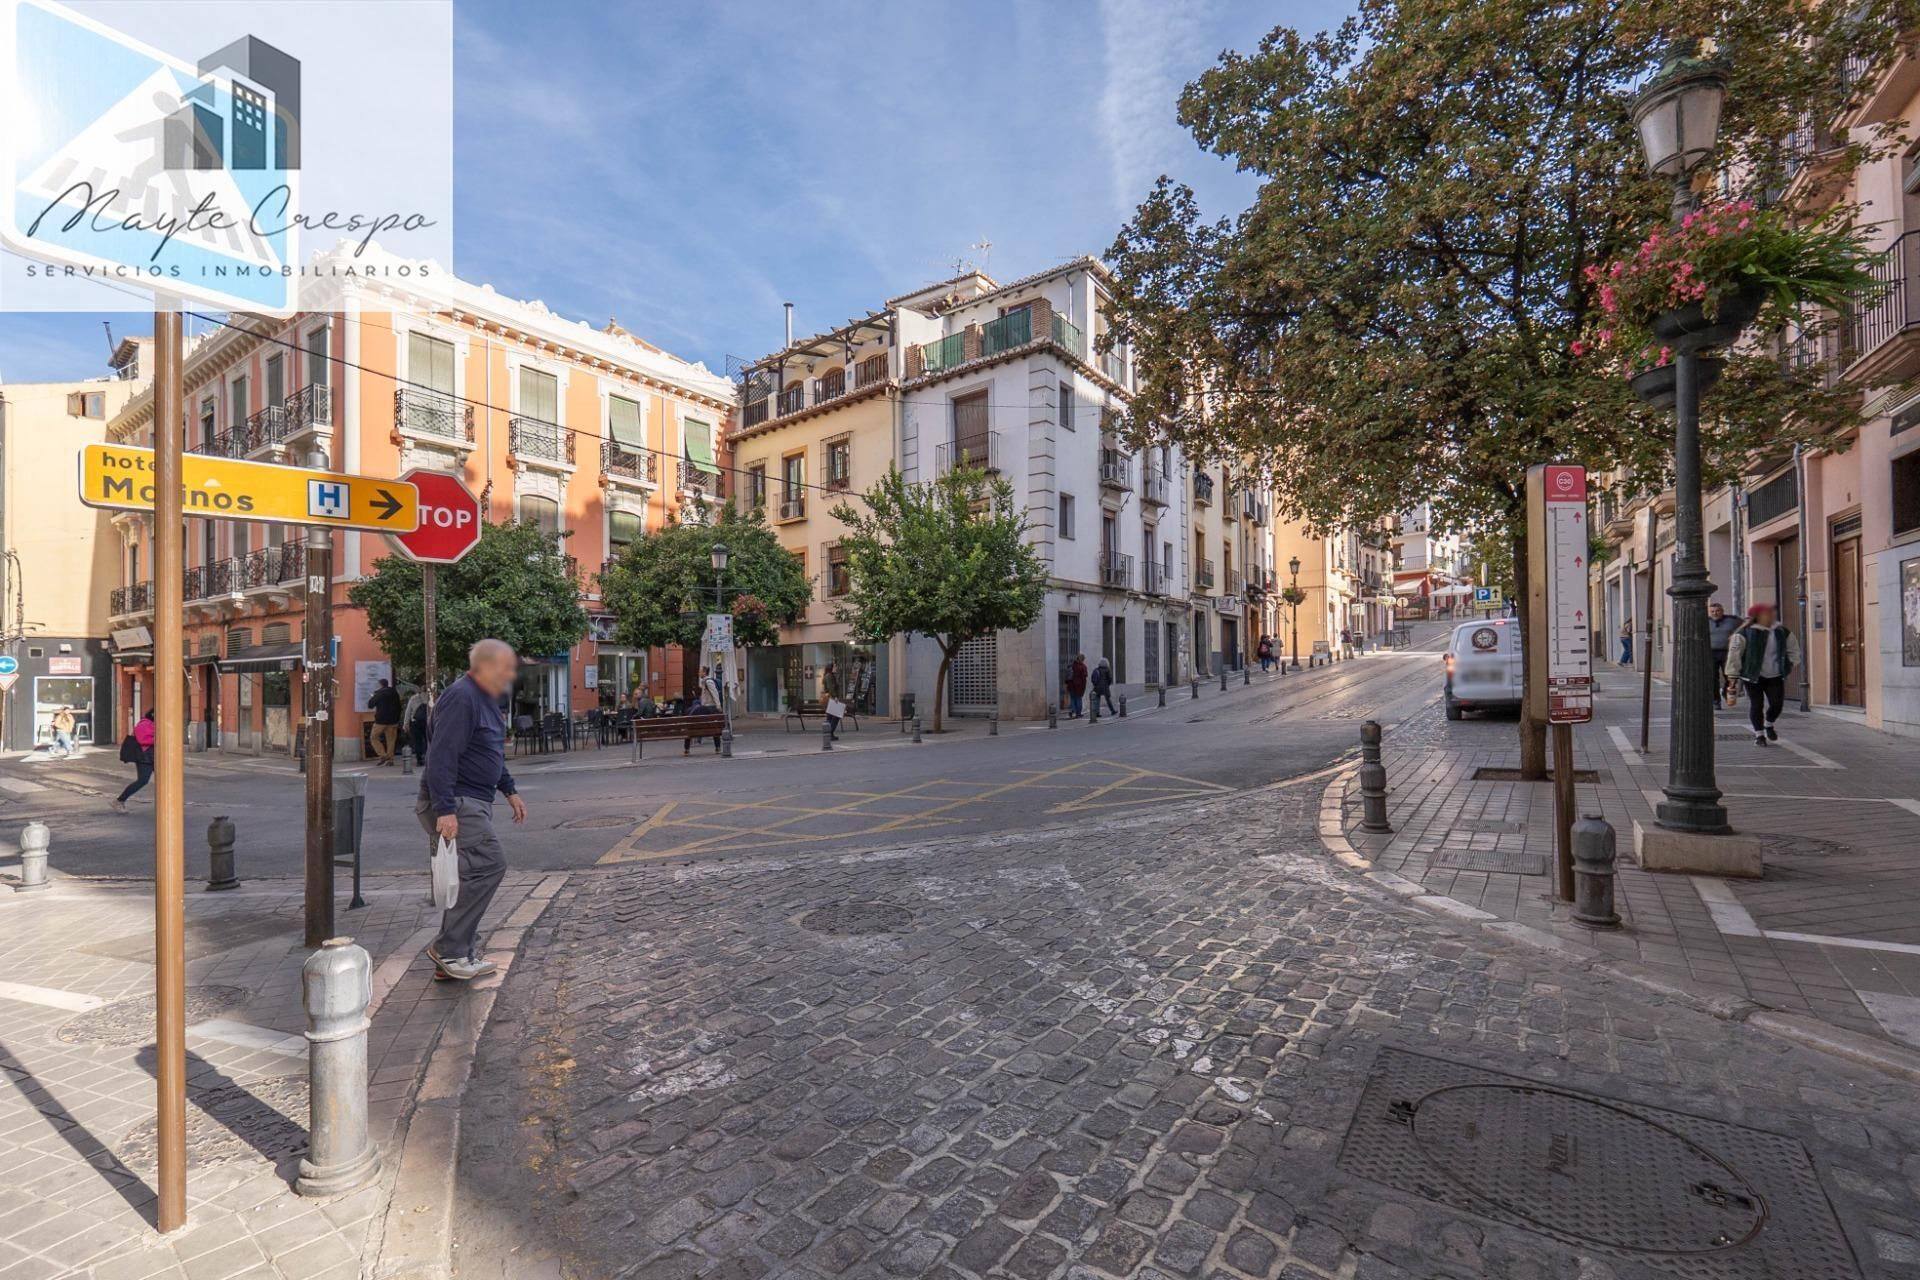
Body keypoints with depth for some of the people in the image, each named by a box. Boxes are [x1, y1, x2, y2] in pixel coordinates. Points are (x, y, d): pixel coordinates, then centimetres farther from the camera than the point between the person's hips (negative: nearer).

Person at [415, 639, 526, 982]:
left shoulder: (485, 699, 15)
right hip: (456, 802, -11)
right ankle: (449, 948, -5)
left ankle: (455, 956, 21)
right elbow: (442, 756, -23)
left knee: (472, 875, 12)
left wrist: (509, 790, 23)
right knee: (489, 864, -15)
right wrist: (445, 809, -26)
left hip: (472, 802, 11)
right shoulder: (461, 697, -17)